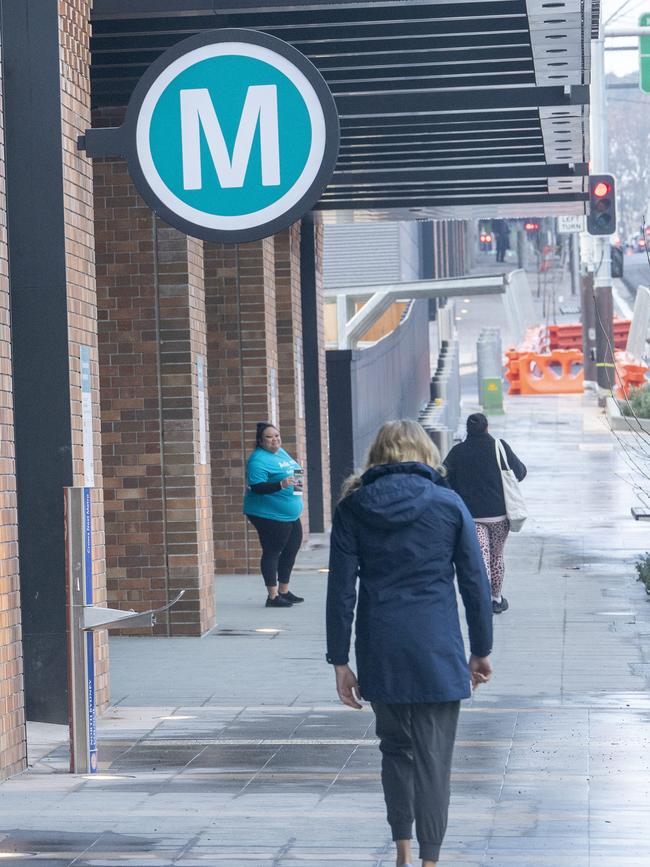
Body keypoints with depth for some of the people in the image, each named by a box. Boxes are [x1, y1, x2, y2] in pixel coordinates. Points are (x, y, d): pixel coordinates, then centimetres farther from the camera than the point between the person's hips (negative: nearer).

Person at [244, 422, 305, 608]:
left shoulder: (281, 453, 13)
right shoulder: (258, 460, -16)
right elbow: (257, 487, -25)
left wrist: (297, 482, 13)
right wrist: (281, 485, -35)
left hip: (290, 514, 10)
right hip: (269, 515, -10)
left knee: (291, 551, 15)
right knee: (272, 552, -4)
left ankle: (284, 591, 28)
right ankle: (273, 596, 0)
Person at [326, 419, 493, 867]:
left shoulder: (353, 507, 1)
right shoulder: (448, 504, -1)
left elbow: (341, 589, -1)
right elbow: (475, 583, 1)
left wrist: (340, 660, 4)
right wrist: (481, 650, 11)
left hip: (380, 652, 2)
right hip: (436, 650, -2)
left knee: (395, 747, 19)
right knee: (433, 757, 4)